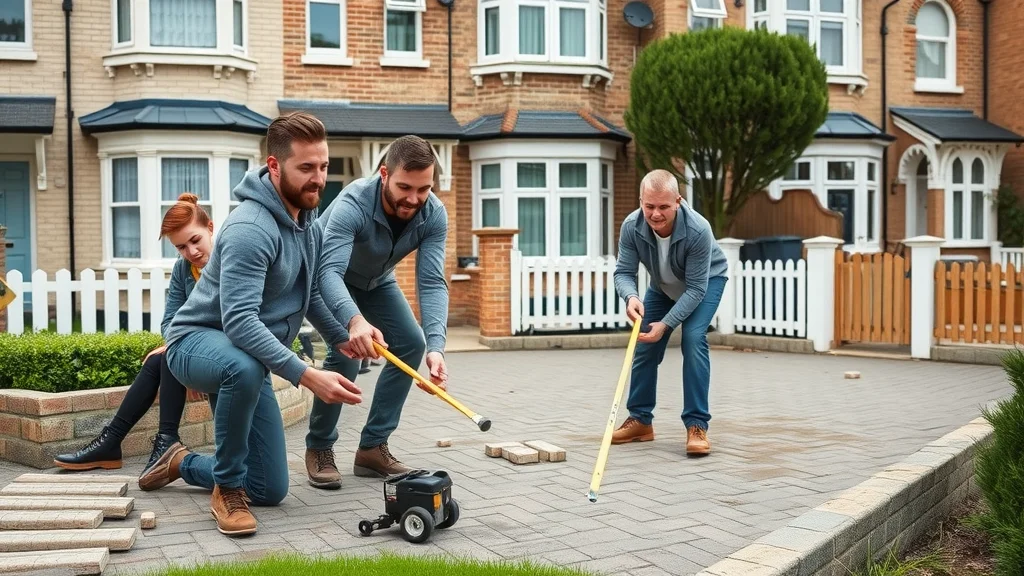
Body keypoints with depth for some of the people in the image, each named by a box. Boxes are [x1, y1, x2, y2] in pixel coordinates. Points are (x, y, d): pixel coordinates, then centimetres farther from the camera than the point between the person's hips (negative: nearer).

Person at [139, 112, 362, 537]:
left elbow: (309, 294, 16)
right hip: (198, 342, -8)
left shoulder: (307, 222, 1)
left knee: (270, 491, 7)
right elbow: (239, 322, -37)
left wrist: (343, 339, 3)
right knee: (245, 367, -45)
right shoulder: (250, 228, -28)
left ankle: (183, 464, 35)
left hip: (245, 357, 8)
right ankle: (227, 487, -21)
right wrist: (305, 375, -44)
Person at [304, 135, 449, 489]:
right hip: (328, 277, -5)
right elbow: (329, 271, -50)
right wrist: (354, 321, -71)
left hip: (376, 280, 5)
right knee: (347, 352, -23)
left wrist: (436, 346, -47)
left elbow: (432, 283, -31)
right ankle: (319, 448, -3)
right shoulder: (353, 204, -39)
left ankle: (373, 446, 3)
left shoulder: (433, 215, -26)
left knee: (412, 344, -7)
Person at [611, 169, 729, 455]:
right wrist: (631, 297, -46)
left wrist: (665, 324, -40)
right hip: (662, 284, 4)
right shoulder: (631, 227, -30)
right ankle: (640, 420, 15)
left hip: (706, 280, -4)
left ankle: (697, 425, -18)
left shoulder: (698, 230, -40)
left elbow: (696, 288, -34)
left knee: (693, 338, -23)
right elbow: (624, 272, -23)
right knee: (645, 343, 0)